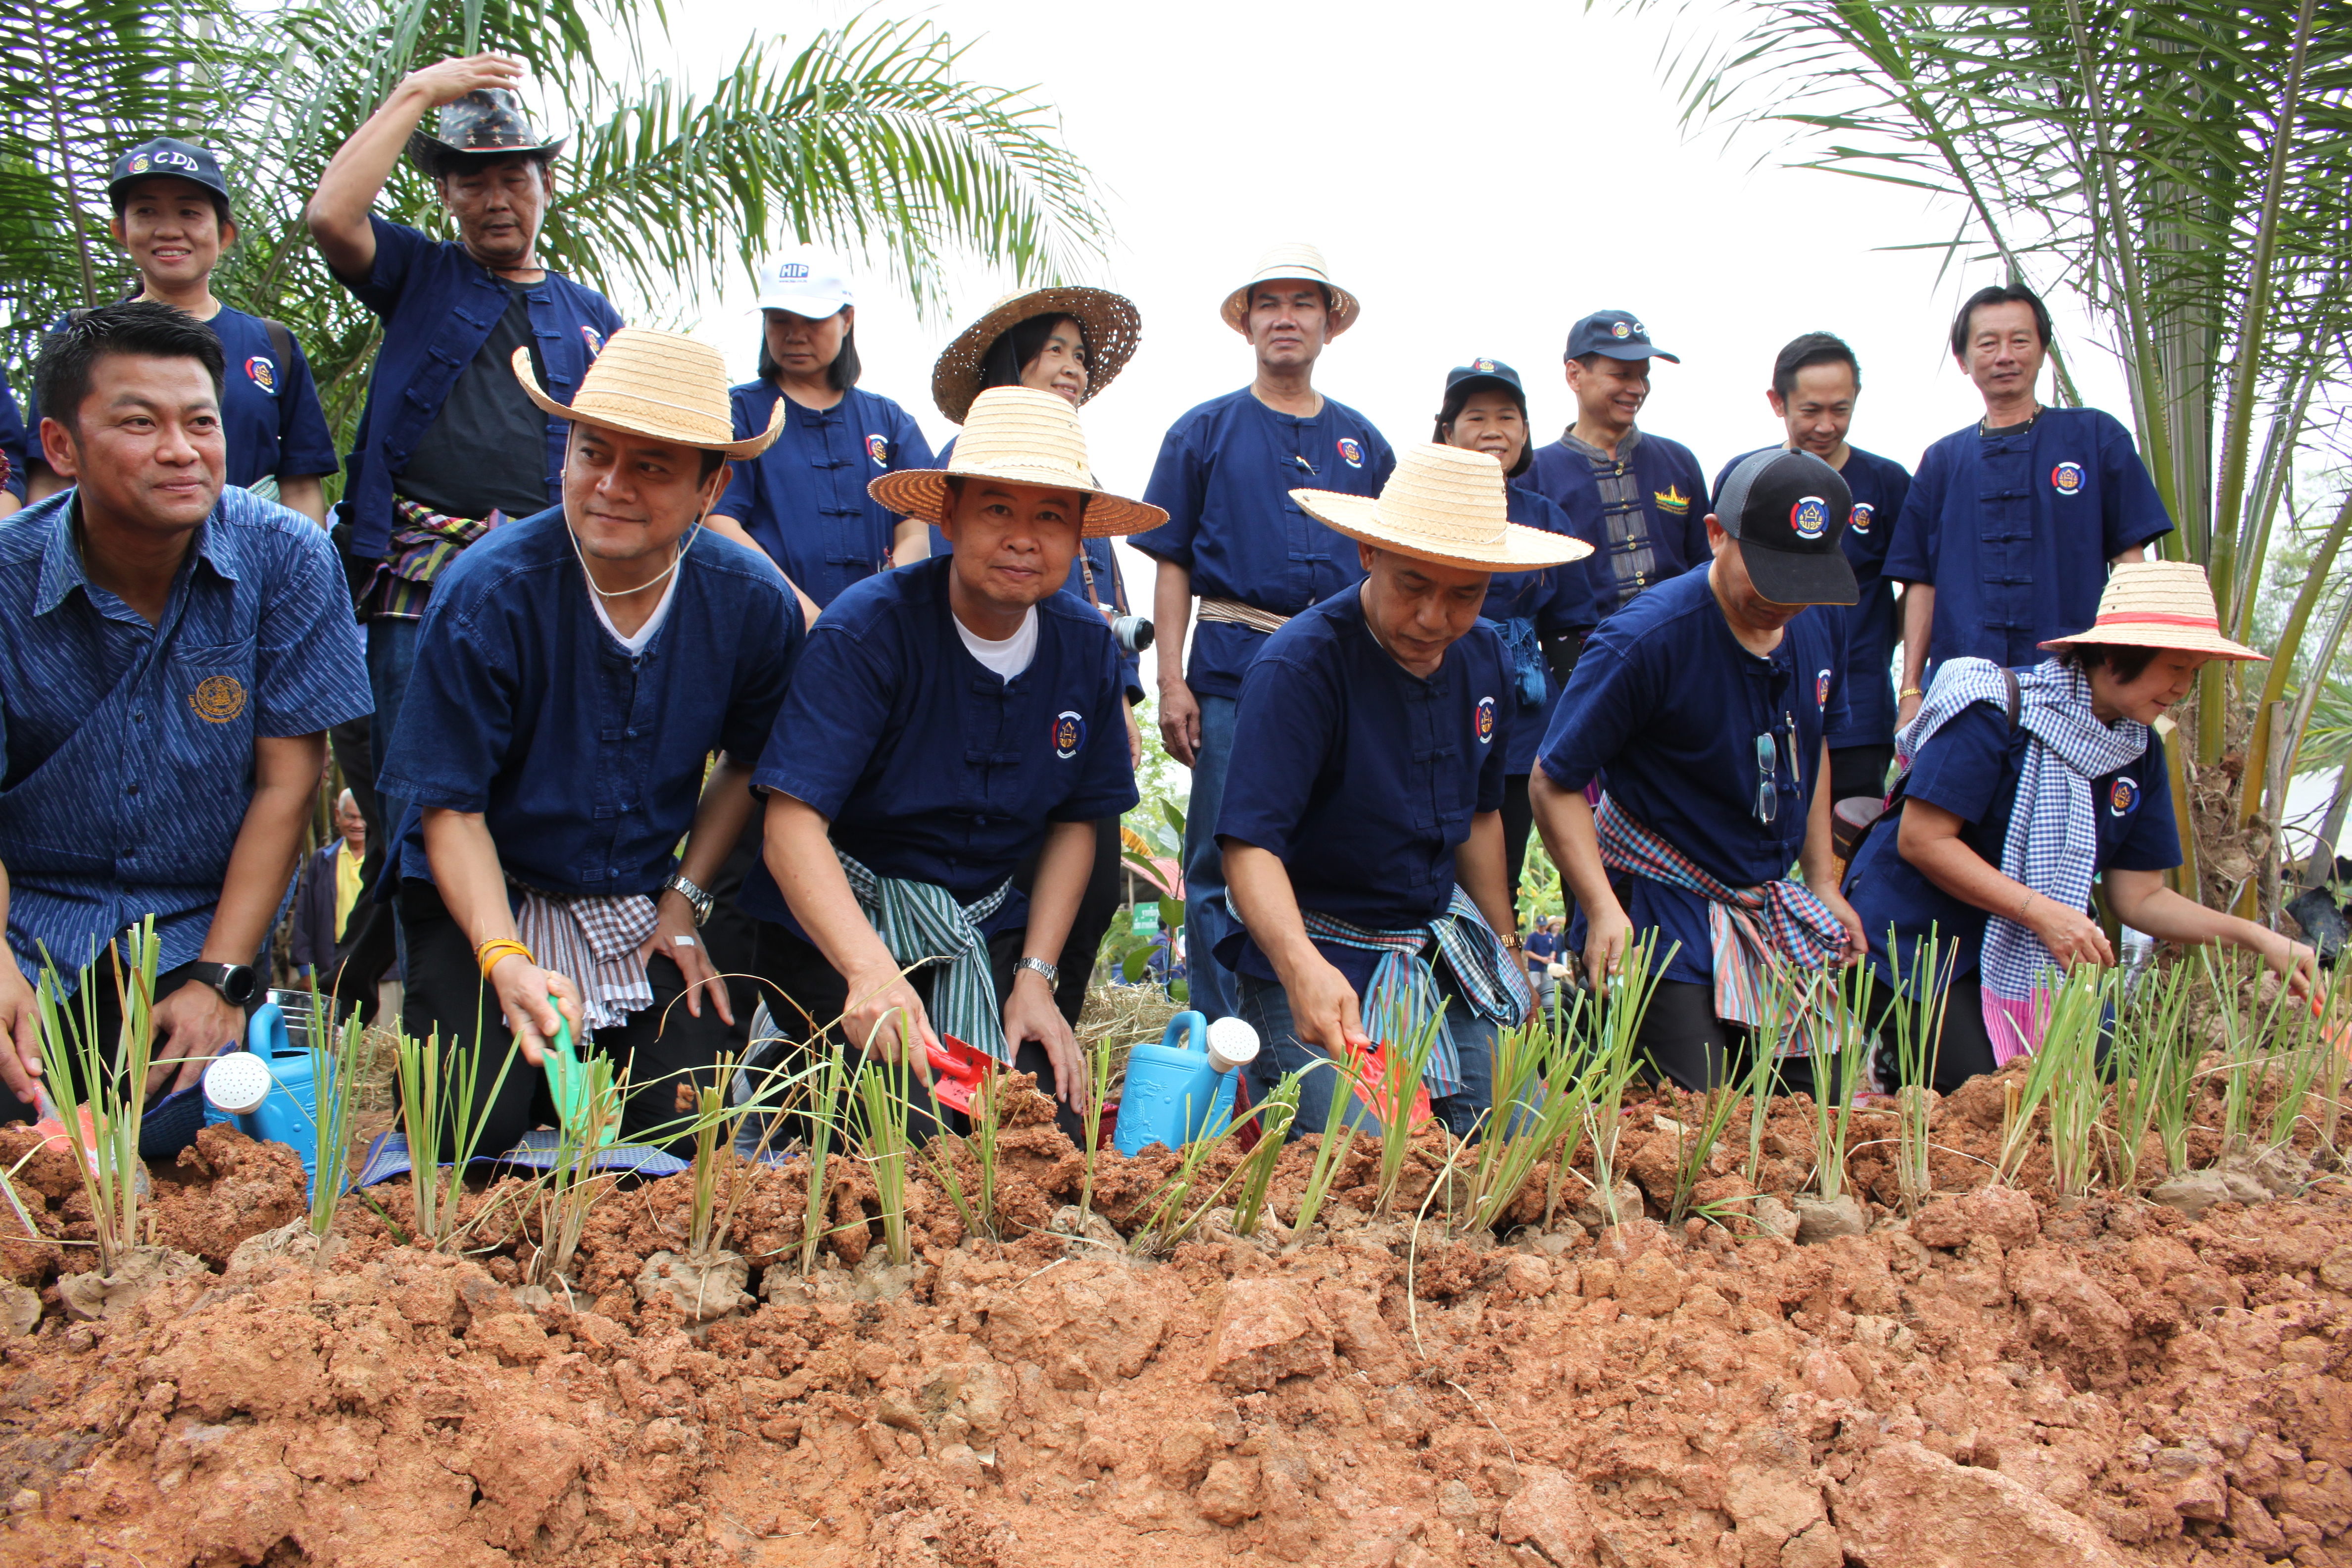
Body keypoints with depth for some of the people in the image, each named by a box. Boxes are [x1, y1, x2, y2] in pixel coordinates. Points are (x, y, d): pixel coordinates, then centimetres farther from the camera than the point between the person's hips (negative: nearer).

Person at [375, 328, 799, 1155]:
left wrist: (685, 899, 0)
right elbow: (451, 808, -17)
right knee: (471, 1134, -20)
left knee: (696, 1137, -10)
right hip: (487, 900, -2)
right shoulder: (483, 593, -21)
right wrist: (504, 958, -31)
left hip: (644, 910, 3)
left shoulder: (754, 605, -11)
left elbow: (748, 760, 8)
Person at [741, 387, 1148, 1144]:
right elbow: (793, 824, -27)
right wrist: (872, 972, -42)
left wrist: (1035, 977, -3)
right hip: (837, 922, -4)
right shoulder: (867, 628, -19)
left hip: (987, 925, 5)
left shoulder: (1087, 647, -3)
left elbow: (1076, 821, 8)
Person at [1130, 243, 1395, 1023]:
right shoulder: (1206, 432, 7)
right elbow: (1173, 564, 3)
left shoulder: (1362, 444, 15)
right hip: (1234, 671, -2)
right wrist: (1172, 680, -6)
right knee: (1221, 867, -1)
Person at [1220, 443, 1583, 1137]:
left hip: (1445, 952, 7)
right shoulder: (1297, 666, -22)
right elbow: (1249, 844, -30)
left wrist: (1507, 948, 20)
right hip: (1320, 954, -7)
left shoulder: (1486, 659, 2)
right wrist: (1302, 967, -46)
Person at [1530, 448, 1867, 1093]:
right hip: (1662, 904, -7)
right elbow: (1556, 785, -17)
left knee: (1823, 1093, 9)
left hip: (1770, 893, 7)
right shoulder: (1645, 640, -20)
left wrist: (1822, 882, 14)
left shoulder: (1820, 625, 0)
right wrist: (1602, 910, -26)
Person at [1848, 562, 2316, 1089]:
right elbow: (1921, 840, -22)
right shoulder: (1999, 710, -19)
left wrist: (2259, 938, -7)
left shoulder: (2140, 753, 4)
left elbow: (2140, 895, 5)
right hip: (1917, 940, -7)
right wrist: (2042, 912, -26)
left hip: (2024, 956, 8)